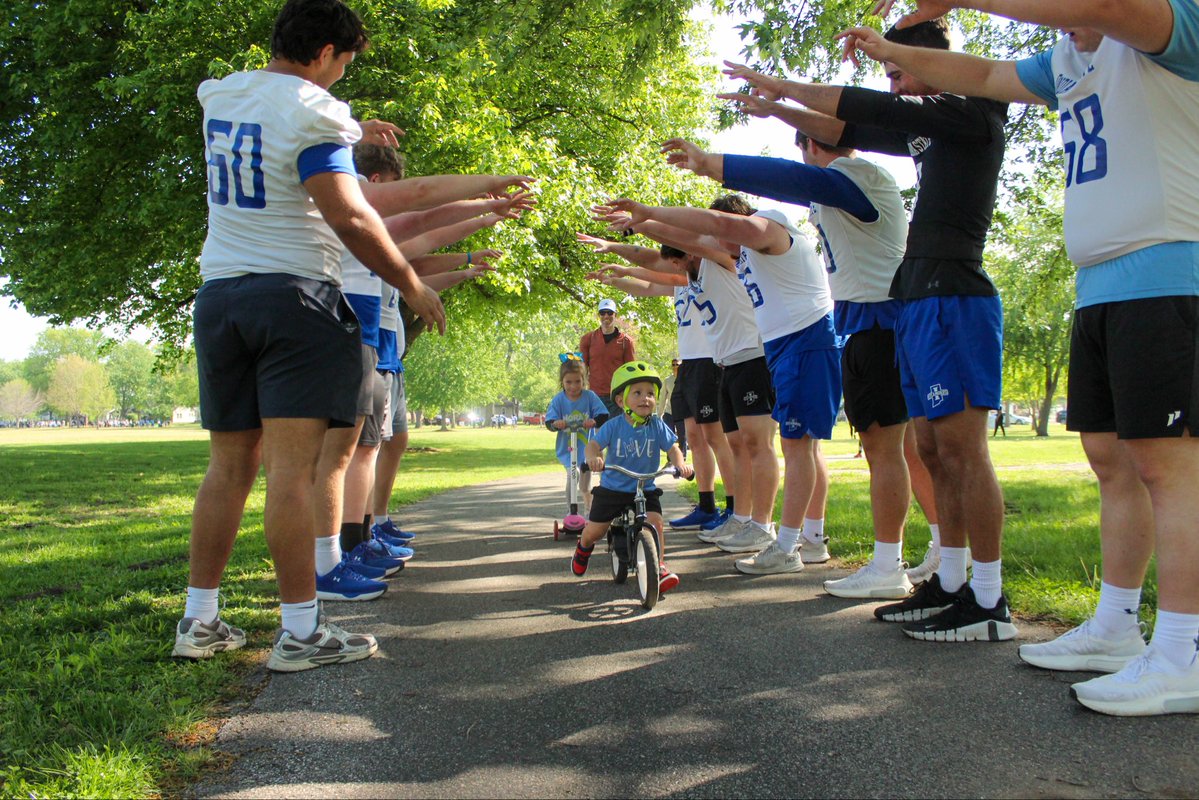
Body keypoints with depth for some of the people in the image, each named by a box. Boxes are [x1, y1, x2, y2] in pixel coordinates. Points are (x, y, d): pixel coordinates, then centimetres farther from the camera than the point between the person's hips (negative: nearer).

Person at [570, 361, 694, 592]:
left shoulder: (657, 426, -7)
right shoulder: (613, 426, -12)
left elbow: (672, 448, -10)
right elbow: (594, 444, -18)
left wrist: (680, 463, -31)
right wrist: (593, 457, -41)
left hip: (646, 489, 1)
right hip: (612, 488, -1)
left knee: (655, 521, -22)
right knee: (595, 530, 5)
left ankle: (659, 566, -5)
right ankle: (583, 548, 42)